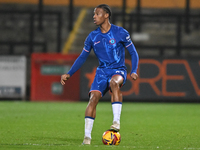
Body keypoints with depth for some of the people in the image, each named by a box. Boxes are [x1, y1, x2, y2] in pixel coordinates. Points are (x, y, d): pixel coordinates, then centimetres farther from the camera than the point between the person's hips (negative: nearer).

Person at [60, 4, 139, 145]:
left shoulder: (120, 33, -3)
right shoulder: (93, 36, 7)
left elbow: (133, 53, 2)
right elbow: (82, 57, 14)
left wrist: (134, 71, -13)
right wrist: (69, 74, 6)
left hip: (118, 70, -3)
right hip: (102, 71, 3)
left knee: (114, 82, -38)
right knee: (93, 98, -19)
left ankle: (117, 121, -41)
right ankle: (87, 136, -17)